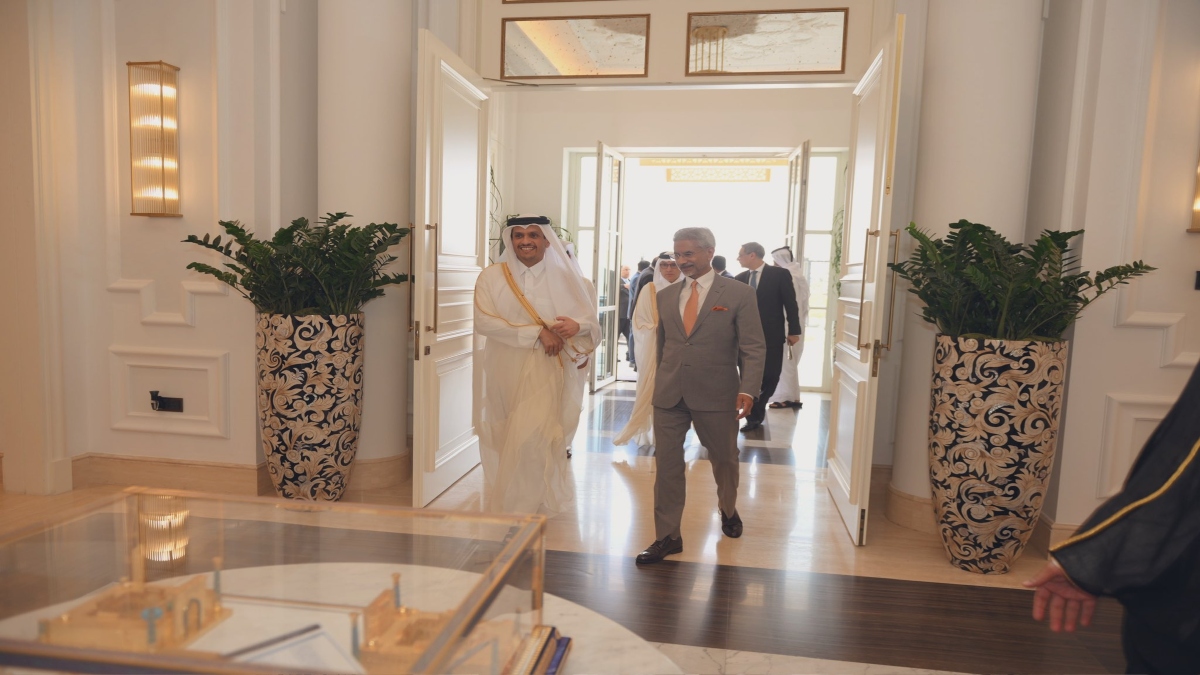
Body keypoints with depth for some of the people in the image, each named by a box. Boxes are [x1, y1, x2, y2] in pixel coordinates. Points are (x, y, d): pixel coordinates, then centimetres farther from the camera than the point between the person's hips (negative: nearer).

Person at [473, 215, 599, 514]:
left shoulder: (564, 279, 4)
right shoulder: (491, 277, 1)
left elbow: (592, 323, 5)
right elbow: (483, 321, -13)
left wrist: (576, 325, -20)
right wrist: (537, 332, -19)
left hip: (546, 374, -1)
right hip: (504, 376, 1)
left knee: (532, 440, -11)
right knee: (504, 443, 9)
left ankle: (525, 506, 8)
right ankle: (501, 510, 29)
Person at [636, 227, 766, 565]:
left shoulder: (739, 293, -4)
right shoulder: (665, 296, 9)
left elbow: (753, 348, -6)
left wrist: (748, 389, -17)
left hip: (717, 396, -3)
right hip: (669, 396, 3)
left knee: (724, 460, 16)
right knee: (667, 465, 3)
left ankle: (728, 510, 45)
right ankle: (668, 537, 15)